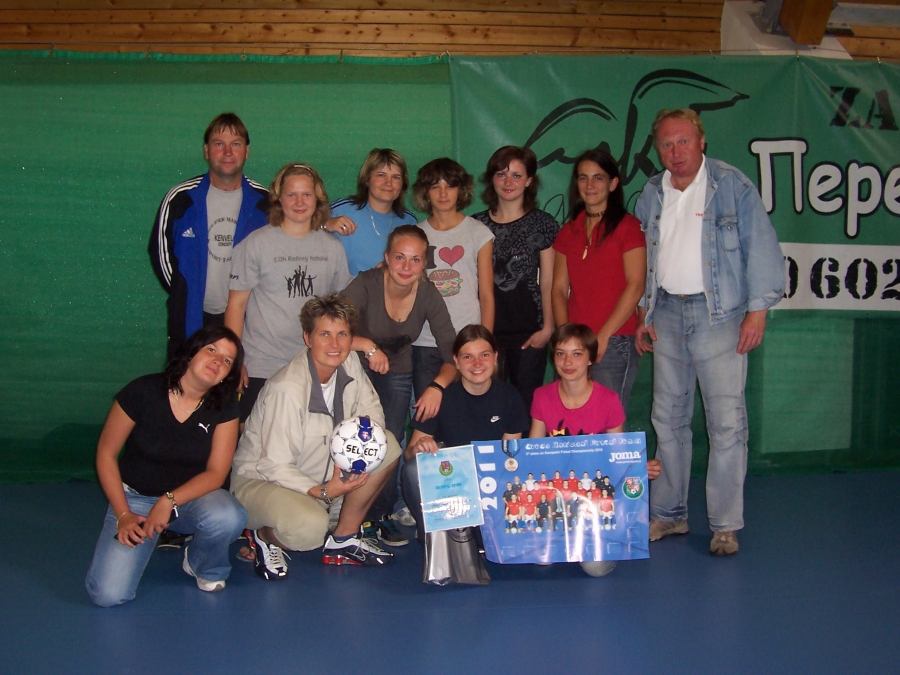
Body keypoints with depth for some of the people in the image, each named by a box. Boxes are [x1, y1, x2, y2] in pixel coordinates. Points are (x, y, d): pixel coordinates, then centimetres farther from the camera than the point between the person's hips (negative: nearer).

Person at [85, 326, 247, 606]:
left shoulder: (224, 408, -9)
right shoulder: (142, 392, -15)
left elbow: (216, 473, -10)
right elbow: (106, 454, -6)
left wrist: (169, 501, -26)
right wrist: (123, 515, -12)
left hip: (191, 496, 2)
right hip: (134, 497, -1)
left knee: (229, 517, -35)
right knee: (108, 594, -21)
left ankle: (203, 567, 0)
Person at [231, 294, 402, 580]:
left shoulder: (349, 363, -8)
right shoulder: (287, 390, -29)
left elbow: (371, 409, 3)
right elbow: (275, 467, -25)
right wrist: (323, 492, -35)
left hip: (323, 472, 8)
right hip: (260, 480, -8)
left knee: (387, 447, -13)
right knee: (310, 527, -38)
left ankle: (345, 538, 3)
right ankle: (263, 536, 1)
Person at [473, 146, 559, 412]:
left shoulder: (542, 223, 3)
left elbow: (548, 281, 3)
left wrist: (547, 327, -4)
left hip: (529, 332, -1)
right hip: (486, 331, 2)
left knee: (526, 405, -1)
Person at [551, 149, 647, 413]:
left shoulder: (628, 226, 0)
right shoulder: (568, 231, 16)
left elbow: (635, 286, -8)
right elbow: (559, 288, 10)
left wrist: (603, 337, -12)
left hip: (614, 343, -5)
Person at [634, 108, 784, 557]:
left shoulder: (733, 186, -2)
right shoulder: (651, 195, 11)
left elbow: (761, 247, -5)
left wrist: (757, 309, -12)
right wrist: (643, 313, 12)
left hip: (719, 313, -5)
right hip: (667, 313, 5)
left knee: (727, 422, -7)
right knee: (668, 419, 10)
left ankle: (725, 524, 2)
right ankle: (669, 514, 20)